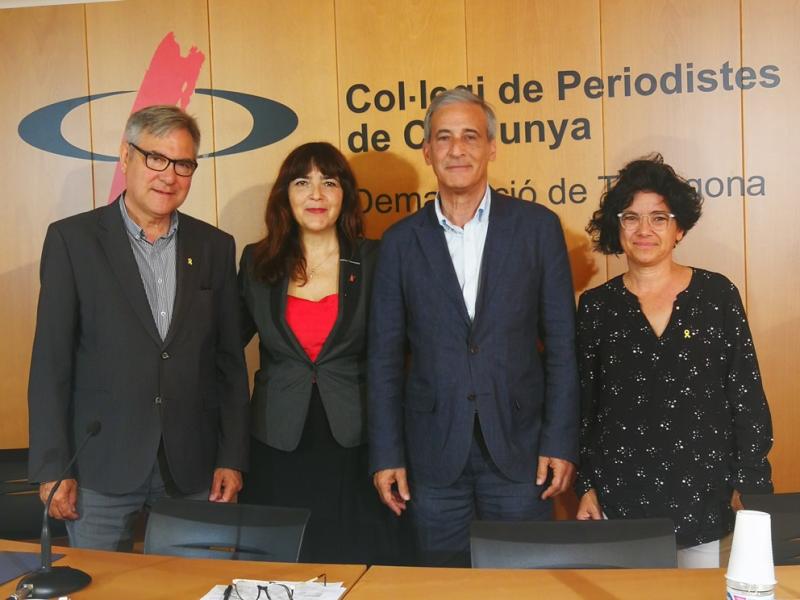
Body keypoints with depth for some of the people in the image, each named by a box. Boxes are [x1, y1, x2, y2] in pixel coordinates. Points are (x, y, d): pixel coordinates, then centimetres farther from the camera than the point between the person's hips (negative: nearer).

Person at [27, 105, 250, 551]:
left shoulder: (215, 247, 5)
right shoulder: (72, 239, -2)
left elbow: (230, 361, 7)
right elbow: (51, 361, -3)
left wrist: (232, 459, 4)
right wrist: (52, 468, -5)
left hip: (193, 468, 2)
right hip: (100, 467, -2)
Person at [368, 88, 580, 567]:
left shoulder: (537, 226, 0)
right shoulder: (401, 240, 4)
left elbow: (561, 344, 0)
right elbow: (386, 355, 4)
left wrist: (560, 442, -4)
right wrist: (386, 454, 1)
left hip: (518, 447, -1)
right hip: (433, 453, 1)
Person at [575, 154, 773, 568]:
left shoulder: (718, 295, 0)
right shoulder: (596, 306, 2)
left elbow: (747, 398, 2)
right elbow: (582, 406, 6)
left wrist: (750, 487, 0)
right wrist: (585, 488, 3)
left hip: (704, 498, 0)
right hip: (620, 498, 0)